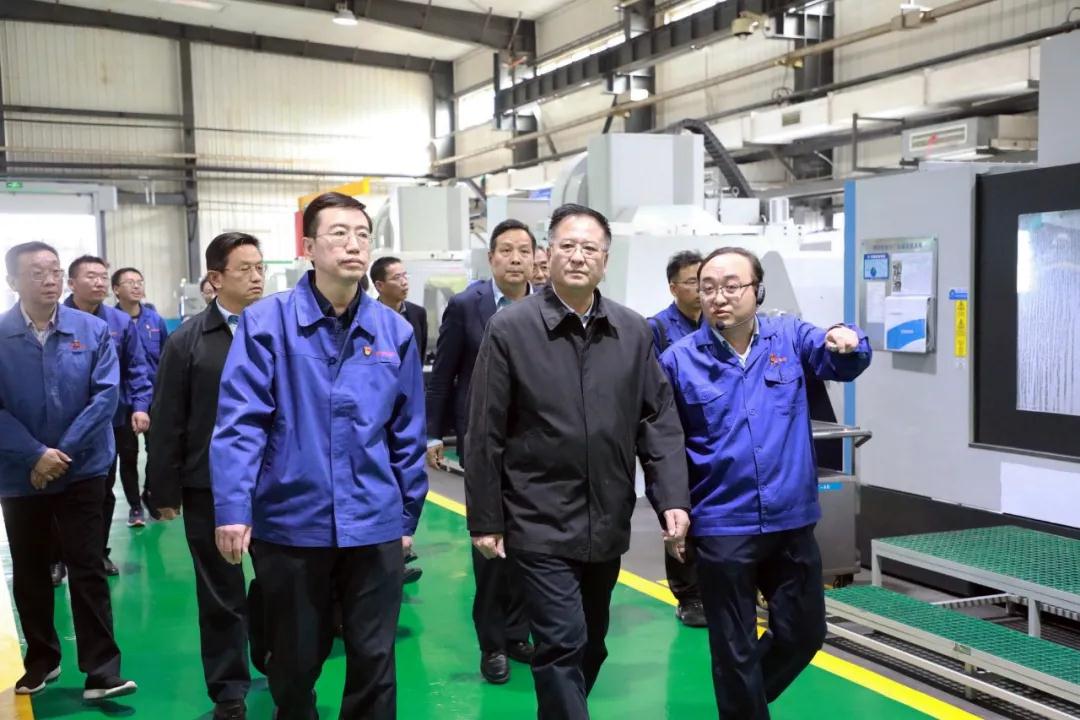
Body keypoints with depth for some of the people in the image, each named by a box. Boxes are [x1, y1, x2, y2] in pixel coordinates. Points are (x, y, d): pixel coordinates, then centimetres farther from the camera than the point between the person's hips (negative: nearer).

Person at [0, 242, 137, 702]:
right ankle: (41, 661, 32)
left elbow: (106, 395, -9)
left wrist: (63, 451, -15)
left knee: (88, 569, 1)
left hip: (82, 470, -1)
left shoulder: (92, 330, -4)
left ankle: (101, 672, 6)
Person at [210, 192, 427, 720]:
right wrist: (233, 509, -20)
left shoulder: (395, 331, 2)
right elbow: (240, 420, -12)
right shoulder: (266, 321, -7)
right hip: (290, 523, -2)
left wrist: (409, 516, 11)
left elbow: (407, 433, 8)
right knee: (295, 663, 16)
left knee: (374, 660, 11)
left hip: (374, 526, 2)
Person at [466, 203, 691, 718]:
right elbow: (485, 435, -6)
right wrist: (485, 520, -5)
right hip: (540, 524, -4)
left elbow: (659, 421, 4)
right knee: (562, 645, -7)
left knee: (591, 644, 18)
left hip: (608, 523, 5)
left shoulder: (634, 332, 3)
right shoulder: (509, 329, -8)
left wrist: (672, 499, -7)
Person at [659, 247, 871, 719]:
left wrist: (848, 341, -31)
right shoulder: (679, 359, -6)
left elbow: (843, 364, -8)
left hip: (793, 521, 3)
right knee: (736, 649, 9)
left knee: (804, 632, 18)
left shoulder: (790, 338, 1)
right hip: (722, 528, -3)